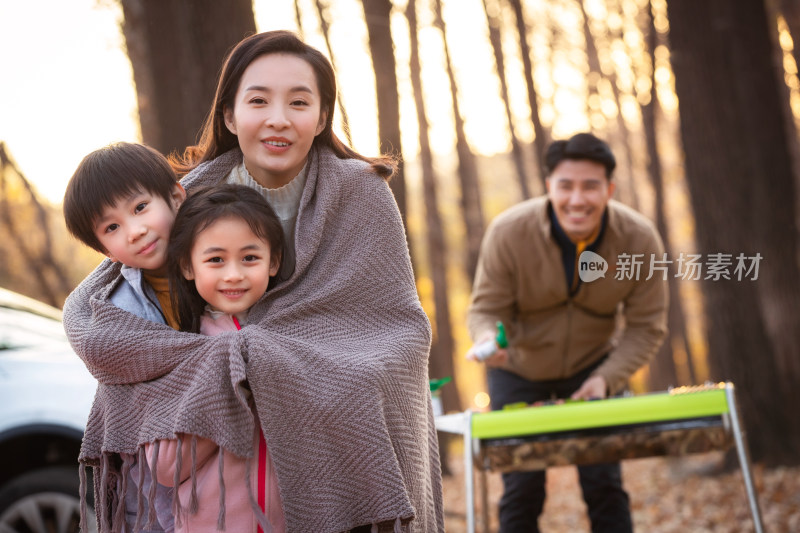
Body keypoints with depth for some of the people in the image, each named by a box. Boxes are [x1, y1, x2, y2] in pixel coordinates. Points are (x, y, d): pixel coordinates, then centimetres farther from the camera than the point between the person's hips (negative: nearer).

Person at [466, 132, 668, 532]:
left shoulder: (640, 239, -21)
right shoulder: (508, 232, -26)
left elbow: (646, 326, -12)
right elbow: (486, 308, -17)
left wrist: (606, 379, -27)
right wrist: (487, 340, -40)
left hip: (593, 367, 1)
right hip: (519, 369, -1)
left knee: (605, 487, -3)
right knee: (521, 493, -2)